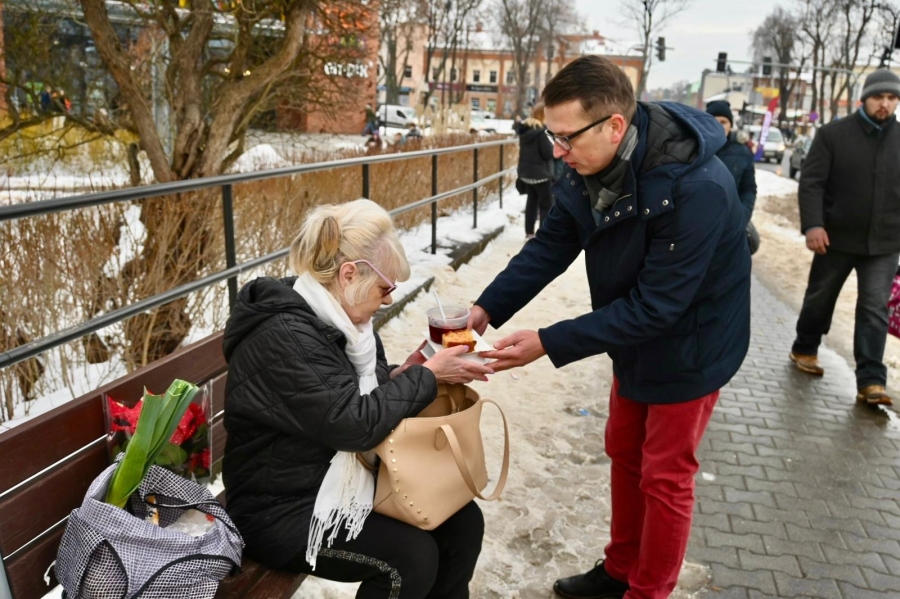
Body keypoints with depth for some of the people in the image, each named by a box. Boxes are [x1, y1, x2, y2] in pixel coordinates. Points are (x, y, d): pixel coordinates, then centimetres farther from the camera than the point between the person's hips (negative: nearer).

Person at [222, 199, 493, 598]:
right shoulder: (284, 336, -27)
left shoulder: (332, 316, 1)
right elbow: (355, 423, -29)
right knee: (412, 556, -21)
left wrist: (399, 376, -9)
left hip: (340, 478, 9)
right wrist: (426, 376, -19)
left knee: (462, 519, -1)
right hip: (282, 508, -8)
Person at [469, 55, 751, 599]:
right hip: (635, 335, 8)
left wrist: (549, 344, -33)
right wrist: (487, 309, -20)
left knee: (663, 477, 7)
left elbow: (655, 307, -33)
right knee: (625, 453, 19)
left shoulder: (696, 189, -35)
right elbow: (550, 247, -8)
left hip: (689, 346, -7)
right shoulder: (592, 167, -12)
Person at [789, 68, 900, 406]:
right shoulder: (833, 134, -5)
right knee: (819, 298, 14)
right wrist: (812, 224, -22)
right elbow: (811, 182, -10)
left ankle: (871, 381, 0)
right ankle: (804, 350, 35)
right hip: (837, 238, -2)